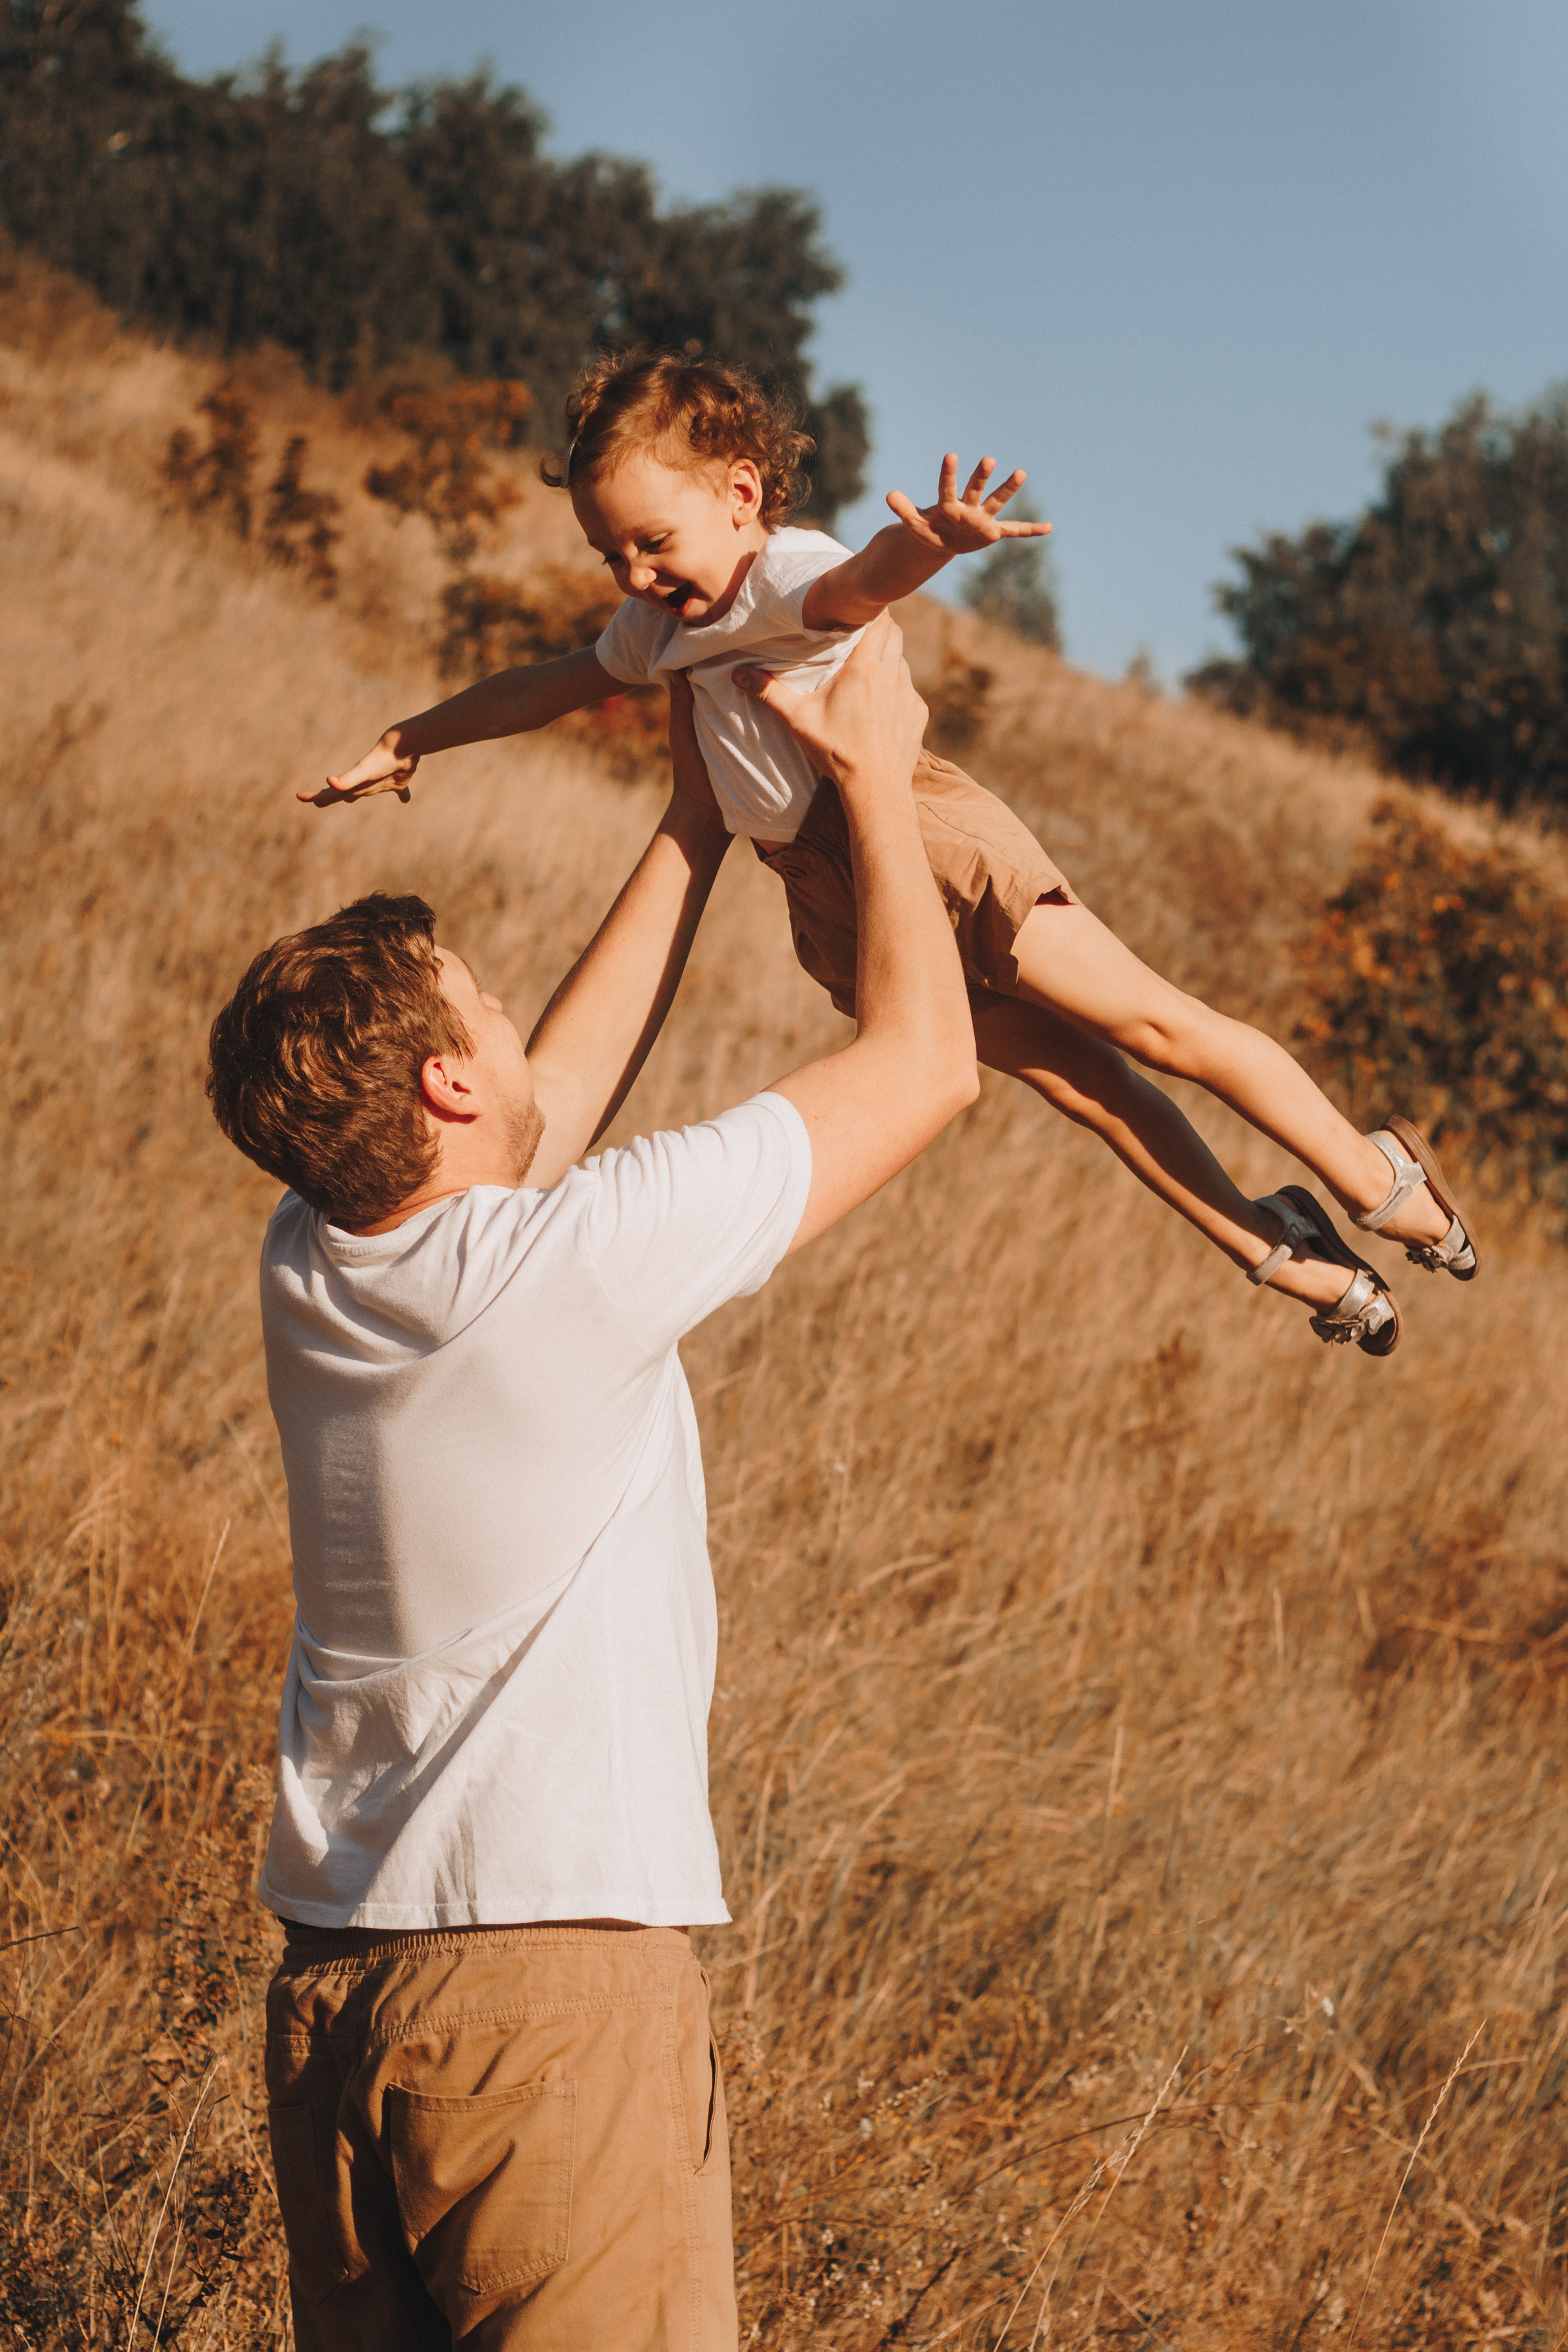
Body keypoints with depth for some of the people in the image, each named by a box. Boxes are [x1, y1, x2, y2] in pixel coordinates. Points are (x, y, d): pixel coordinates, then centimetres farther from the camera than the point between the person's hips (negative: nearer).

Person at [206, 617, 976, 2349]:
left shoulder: (310, 1266, 5)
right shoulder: (580, 1258, -15)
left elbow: (556, 1097, 24)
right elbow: (924, 1063, -3)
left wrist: (697, 824, 30)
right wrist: (876, 776, 10)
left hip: (328, 1989, 7)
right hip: (550, 1983, -7)